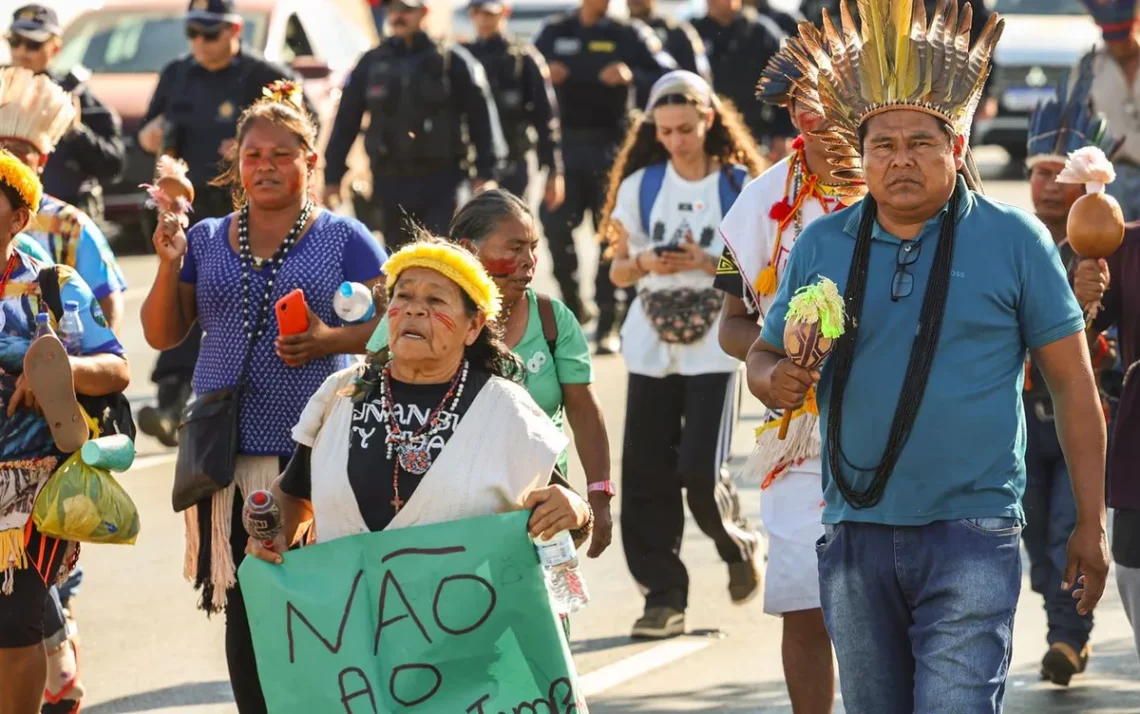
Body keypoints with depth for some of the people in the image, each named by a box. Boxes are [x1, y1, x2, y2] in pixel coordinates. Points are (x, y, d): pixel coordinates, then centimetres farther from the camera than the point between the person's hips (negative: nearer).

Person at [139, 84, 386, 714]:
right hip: (229, 446, 3)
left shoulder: (343, 239, 4)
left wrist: (332, 340, -17)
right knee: (243, 608, 3)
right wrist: (169, 265, -1)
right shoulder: (205, 241, 13)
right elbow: (162, 336, 14)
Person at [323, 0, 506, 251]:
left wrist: (485, 173, -9)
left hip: (442, 182, -4)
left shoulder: (451, 60, 0)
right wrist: (332, 177, 8)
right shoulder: (371, 65, 9)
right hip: (391, 183, 4)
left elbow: (480, 115, -2)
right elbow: (345, 123, 12)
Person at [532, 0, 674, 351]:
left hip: (611, 149, -2)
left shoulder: (628, 35, 2)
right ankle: (572, 304, 12)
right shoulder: (554, 33, 10)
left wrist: (632, 77, -19)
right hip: (565, 147, 2)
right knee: (554, 226, -9)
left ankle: (608, 325, 4)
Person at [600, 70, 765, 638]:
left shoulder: (740, 186, -2)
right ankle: (663, 594, 8)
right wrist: (645, 262, -11)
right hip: (651, 346, 3)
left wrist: (708, 262, -16)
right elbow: (619, 270, 10)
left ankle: (739, 547, 19)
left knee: (700, 469, -12)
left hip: (715, 344, -3)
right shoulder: (640, 186, 7)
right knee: (646, 473, -2)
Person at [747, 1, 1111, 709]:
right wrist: (777, 379, -9)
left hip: (971, 534, -4)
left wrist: (1091, 524, -3)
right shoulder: (821, 245, 7)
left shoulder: (1014, 240, -2)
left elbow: (1073, 383, 1)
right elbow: (765, 354, 17)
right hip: (855, 537, 4)